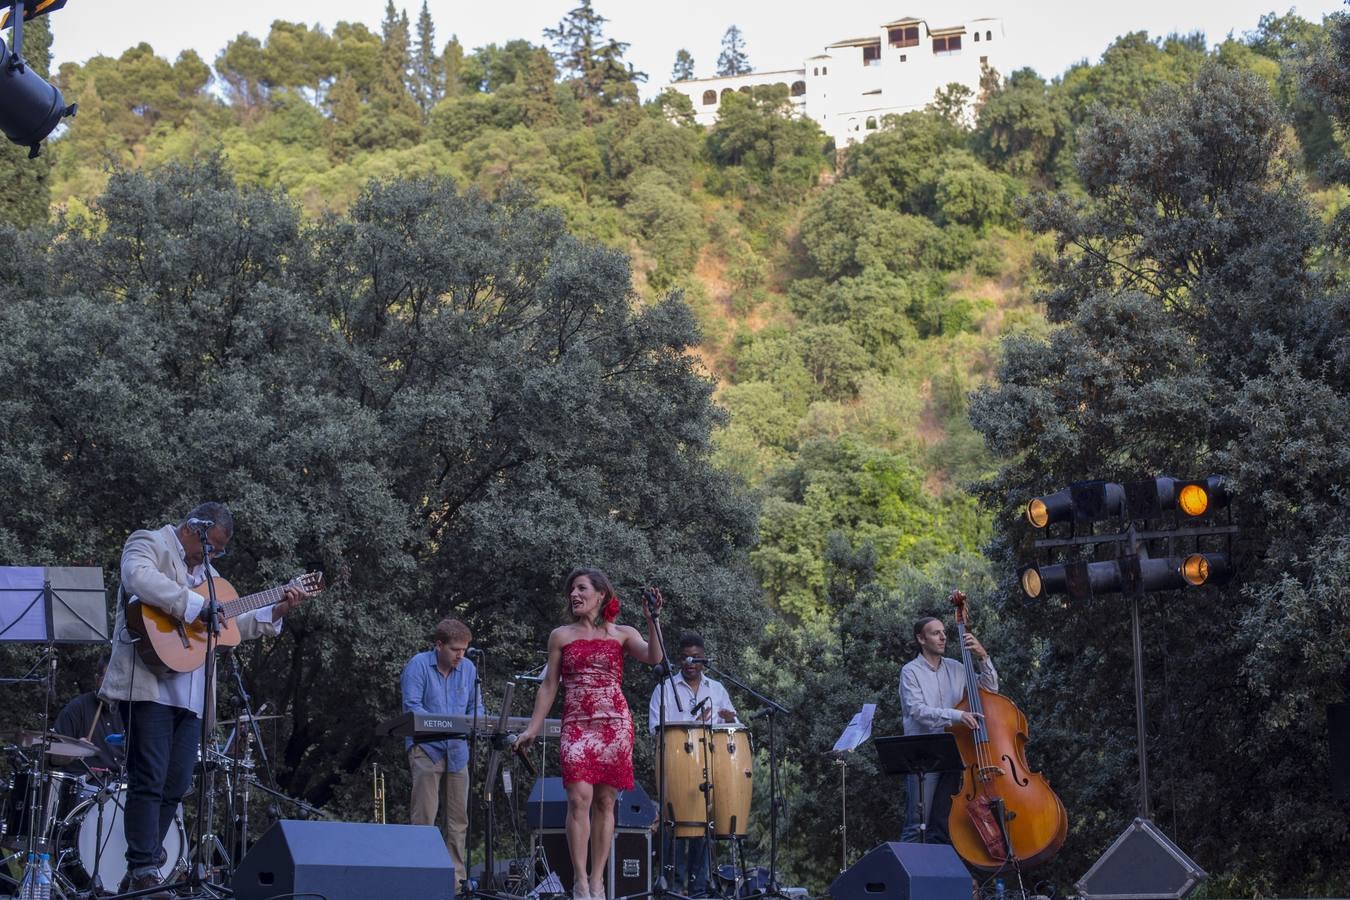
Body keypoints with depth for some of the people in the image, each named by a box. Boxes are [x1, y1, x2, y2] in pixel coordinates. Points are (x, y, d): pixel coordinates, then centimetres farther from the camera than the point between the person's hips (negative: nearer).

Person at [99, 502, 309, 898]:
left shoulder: (207, 571, 25)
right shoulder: (147, 544, 1)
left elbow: (232, 624, 27)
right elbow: (140, 579, -22)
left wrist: (277, 611, 16)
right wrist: (197, 606, -23)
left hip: (189, 694, 8)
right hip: (149, 684, -8)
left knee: (175, 787, 4)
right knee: (149, 781, -12)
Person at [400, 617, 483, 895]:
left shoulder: (468, 669, 9)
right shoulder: (419, 665, -5)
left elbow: (477, 707, 13)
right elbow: (411, 706, -12)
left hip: (457, 750, 5)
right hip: (426, 747, -5)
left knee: (458, 818, 6)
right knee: (423, 816, -9)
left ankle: (456, 875, 11)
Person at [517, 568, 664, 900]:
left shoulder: (621, 634, 8)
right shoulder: (561, 636, 11)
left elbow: (654, 657, -9)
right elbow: (549, 685, 11)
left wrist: (652, 621, -19)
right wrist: (533, 727, 6)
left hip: (614, 723, 0)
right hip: (576, 723, 0)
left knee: (605, 801, 2)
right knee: (579, 797, -14)